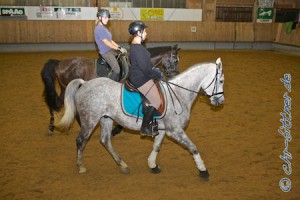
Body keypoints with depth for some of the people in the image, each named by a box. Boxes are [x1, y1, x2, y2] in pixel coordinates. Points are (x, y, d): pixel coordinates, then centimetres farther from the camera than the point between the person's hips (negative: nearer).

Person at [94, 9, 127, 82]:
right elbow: (106, 42, -20)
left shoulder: (103, 27, 13)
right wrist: (119, 48, -18)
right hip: (106, 52, -10)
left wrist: (119, 46, 4)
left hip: (110, 51, 10)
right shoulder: (99, 29, -17)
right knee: (117, 70, -16)